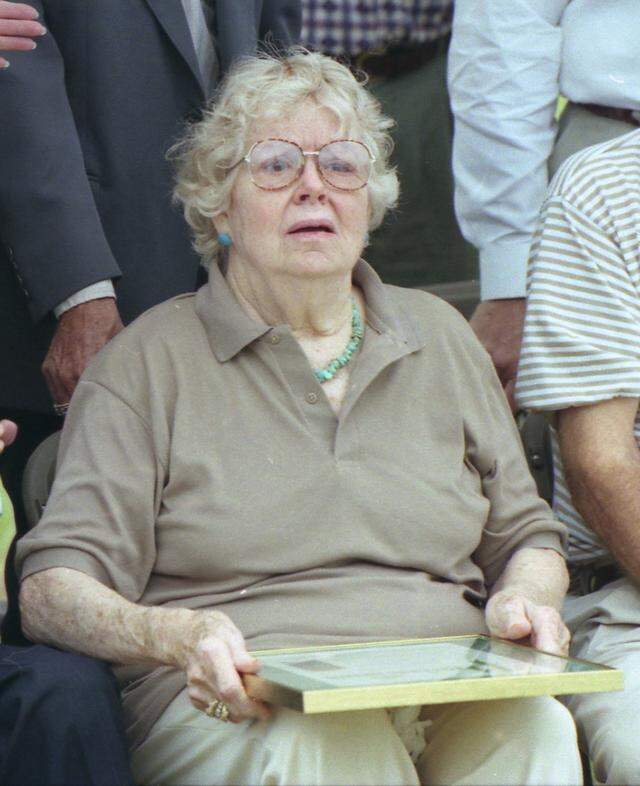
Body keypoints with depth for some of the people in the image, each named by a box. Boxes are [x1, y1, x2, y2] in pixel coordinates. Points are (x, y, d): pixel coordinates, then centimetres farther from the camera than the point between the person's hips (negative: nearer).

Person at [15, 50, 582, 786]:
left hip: (447, 691, 4)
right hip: (232, 709, -4)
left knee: (536, 724, -31)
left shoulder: (438, 335, 20)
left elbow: (525, 537, 26)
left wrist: (525, 601, 0)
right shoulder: (148, 361, 6)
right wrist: (173, 635, -25)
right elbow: (51, 588, -3)